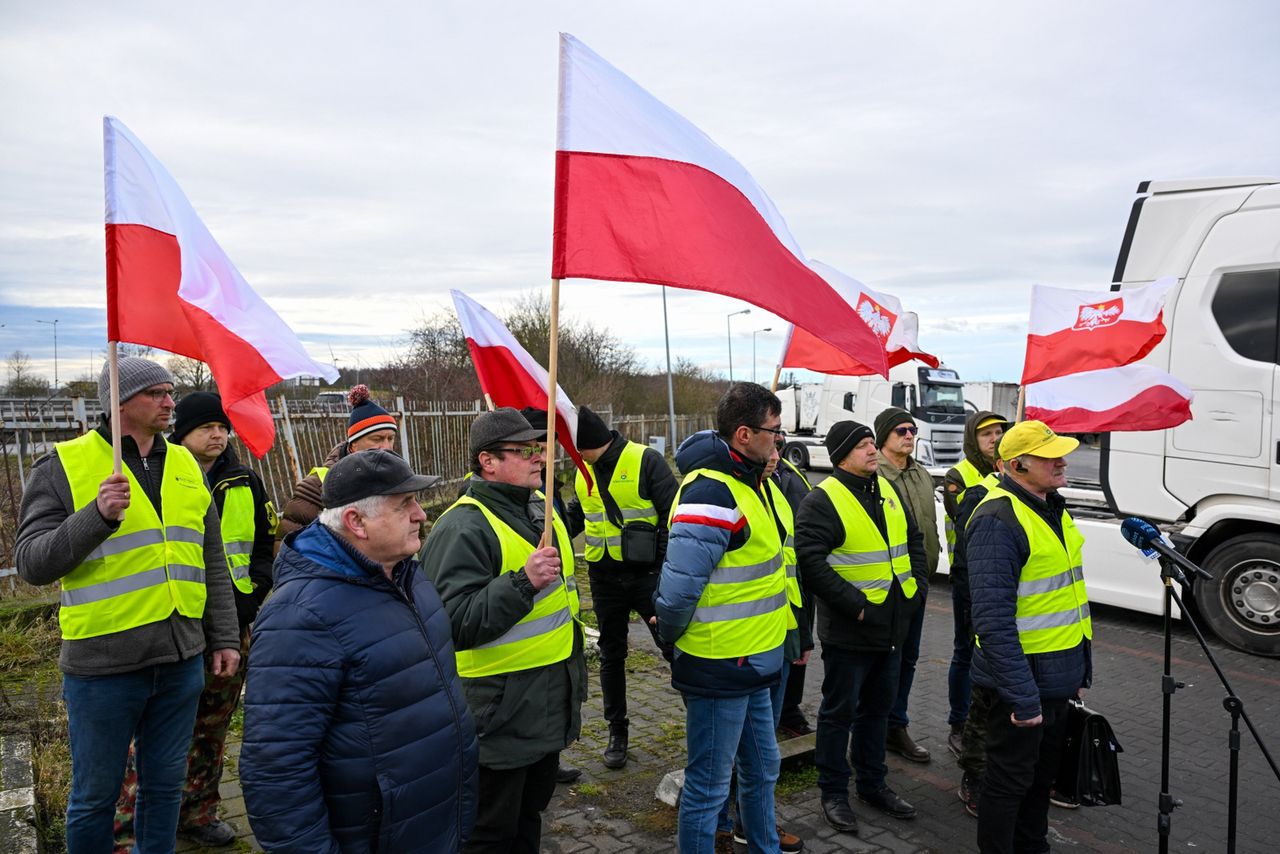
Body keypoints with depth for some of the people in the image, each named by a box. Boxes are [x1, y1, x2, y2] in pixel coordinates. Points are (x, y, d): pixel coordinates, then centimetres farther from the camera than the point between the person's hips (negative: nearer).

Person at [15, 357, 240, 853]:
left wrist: (223, 638, 12)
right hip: (103, 663, -4)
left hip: (182, 660, 4)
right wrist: (98, 515, -25)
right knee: (96, 795, 12)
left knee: (165, 786, 17)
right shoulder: (65, 466, -6)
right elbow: (31, 563, -11)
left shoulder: (185, 466, 9)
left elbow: (212, 565, 14)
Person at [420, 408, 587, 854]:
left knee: (531, 810, 25)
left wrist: (574, 666, 22)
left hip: (551, 703, 8)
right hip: (502, 710, -8)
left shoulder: (540, 506, 6)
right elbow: (454, 624, -28)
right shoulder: (463, 527, -22)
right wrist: (523, 582, -35)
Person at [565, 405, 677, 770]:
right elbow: (575, 515, 20)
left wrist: (667, 571, -19)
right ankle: (617, 732, 30)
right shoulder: (584, 472, 4)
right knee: (611, 656, 15)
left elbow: (674, 517, -15)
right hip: (605, 579, 6)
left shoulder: (646, 461, -15)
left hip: (647, 575, -6)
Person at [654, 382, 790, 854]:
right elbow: (678, 588, -25)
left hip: (754, 664, 10)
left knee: (762, 769, 25)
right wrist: (672, 639, -9)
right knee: (709, 785, 7)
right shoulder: (711, 493, -24)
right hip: (720, 669, -10)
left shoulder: (751, 482, 8)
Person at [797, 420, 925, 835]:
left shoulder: (887, 491, 9)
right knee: (839, 713, 7)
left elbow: (914, 539, 19)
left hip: (892, 627, 8)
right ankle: (834, 793, 22)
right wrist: (855, 606, -23)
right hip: (848, 632, -7)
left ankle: (873, 785, 36)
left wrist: (916, 585, 7)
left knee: (877, 709, 20)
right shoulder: (822, 501, -16)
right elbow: (810, 562, -24)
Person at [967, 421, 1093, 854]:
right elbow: (993, 619, -27)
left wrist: (1081, 669, 18)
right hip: (1026, 683, -9)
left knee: (1043, 773, 23)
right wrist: (1022, 699, -27)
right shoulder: (999, 520, -24)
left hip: (1059, 678, 9)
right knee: (1009, 780, 7)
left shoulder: (1052, 507, 8)